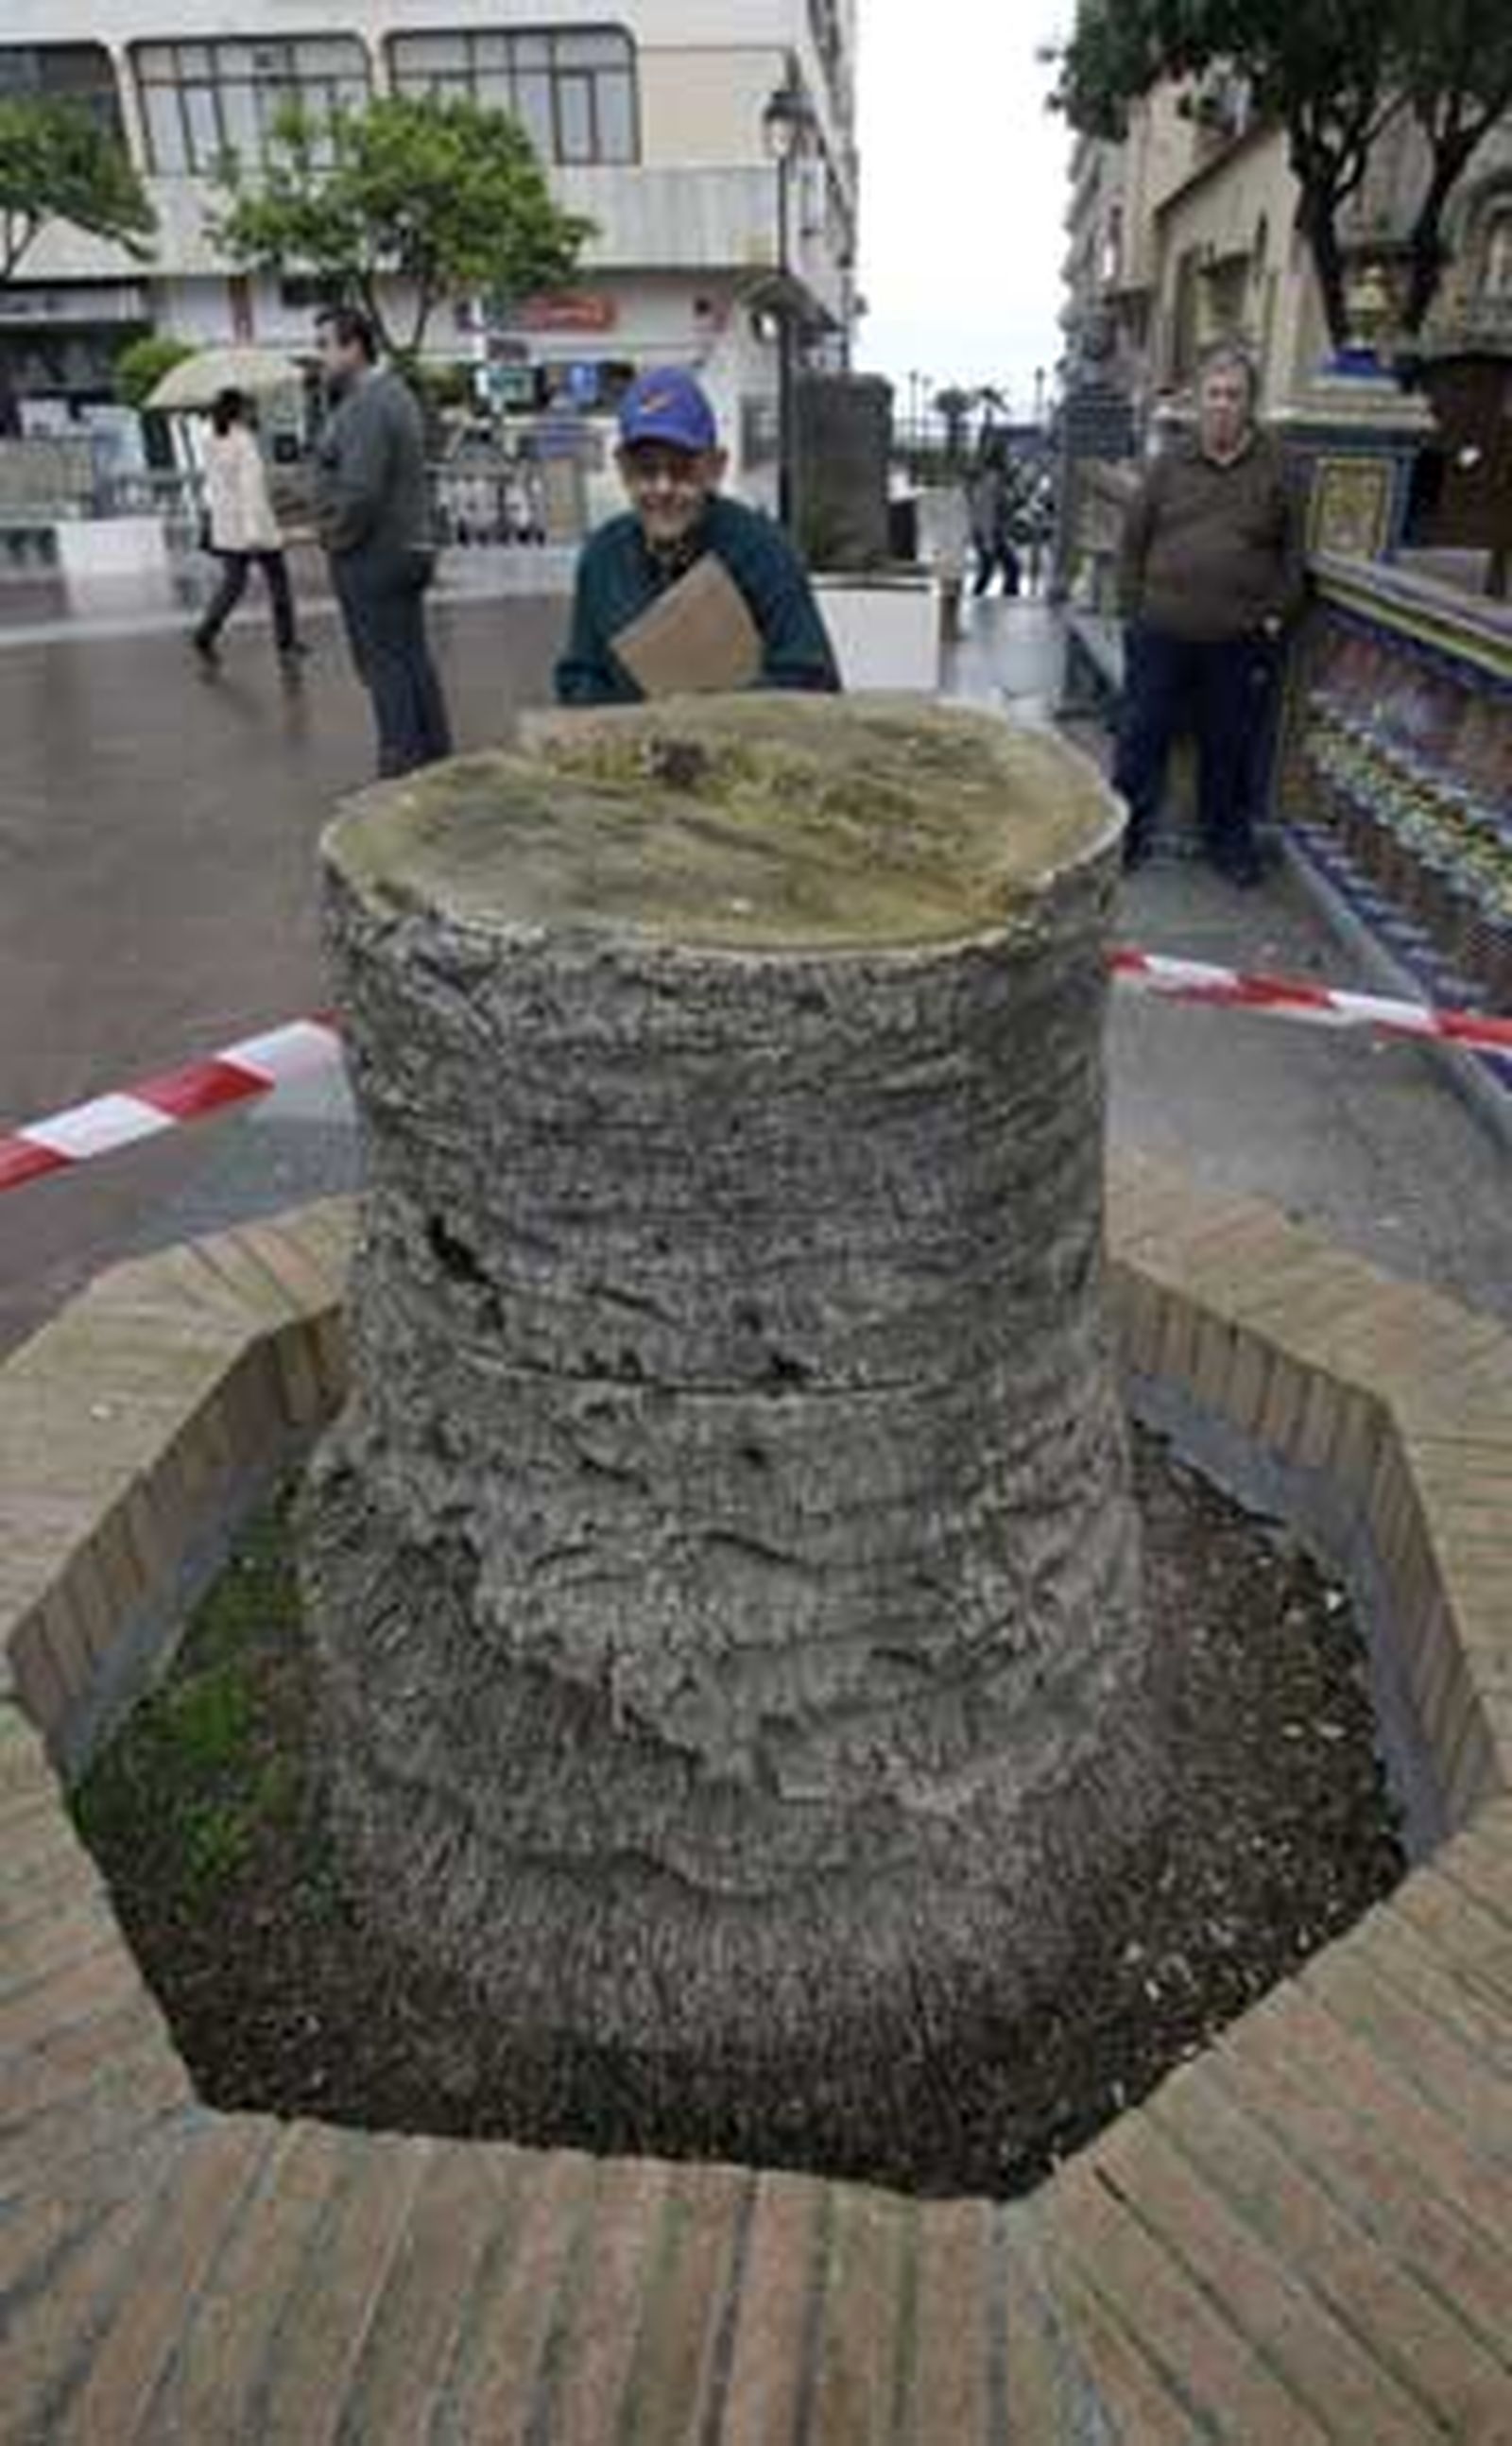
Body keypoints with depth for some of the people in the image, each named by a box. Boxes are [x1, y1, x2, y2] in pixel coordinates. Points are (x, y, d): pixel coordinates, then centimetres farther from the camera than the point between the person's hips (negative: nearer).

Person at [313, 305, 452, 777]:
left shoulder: (365, 406, -17)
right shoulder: (394, 392, 16)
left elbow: (359, 490, -25)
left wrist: (336, 536, -10)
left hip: (371, 555, -10)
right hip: (408, 547, 10)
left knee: (385, 664, -5)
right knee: (414, 659, 13)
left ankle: (402, 765, -2)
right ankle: (437, 757, 18)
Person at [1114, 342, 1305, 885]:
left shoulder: (1275, 470, 4)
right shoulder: (1170, 467, 6)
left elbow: (1291, 552, 9)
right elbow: (1133, 541, 9)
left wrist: (1276, 613, 0)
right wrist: (1134, 609, 3)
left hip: (1240, 641, 0)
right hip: (1161, 634, 0)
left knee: (1232, 745, 9)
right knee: (1143, 736, 4)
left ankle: (1228, 837, 24)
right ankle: (1129, 832, 18)